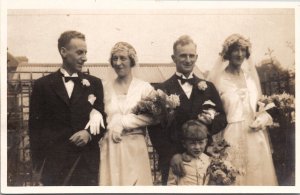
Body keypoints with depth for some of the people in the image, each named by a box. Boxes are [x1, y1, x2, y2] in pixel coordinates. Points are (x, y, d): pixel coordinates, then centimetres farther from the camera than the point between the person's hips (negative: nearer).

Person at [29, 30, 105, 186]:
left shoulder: (94, 83, 9)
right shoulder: (43, 85, 5)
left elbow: (102, 119, 9)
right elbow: (35, 126, 3)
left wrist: (89, 134, -12)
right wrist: (38, 163, -2)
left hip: (87, 161, 1)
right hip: (54, 163, -1)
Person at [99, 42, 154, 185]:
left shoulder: (144, 87, 1)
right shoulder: (106, 87, 8)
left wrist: (122, 123, -11)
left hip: (134, 148, -2)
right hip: (110, 148, 2)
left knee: (135, 182, 0)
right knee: (110, 181, 3)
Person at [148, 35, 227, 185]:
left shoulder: (208, 87, 10)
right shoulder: (163, 89, 0)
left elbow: (223, 118, 10)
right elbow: (155, 128, -5)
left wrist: (212, 121, -11)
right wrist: (171, 154, -14)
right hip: (173, 161, -2)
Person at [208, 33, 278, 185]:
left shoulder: (251, 76, 10)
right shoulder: (219, 79, -5)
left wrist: (263, 119, -3)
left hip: (255, 137, 5)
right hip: (231, 137, -5)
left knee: (258, 175, 9)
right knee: (232, 178, 1)